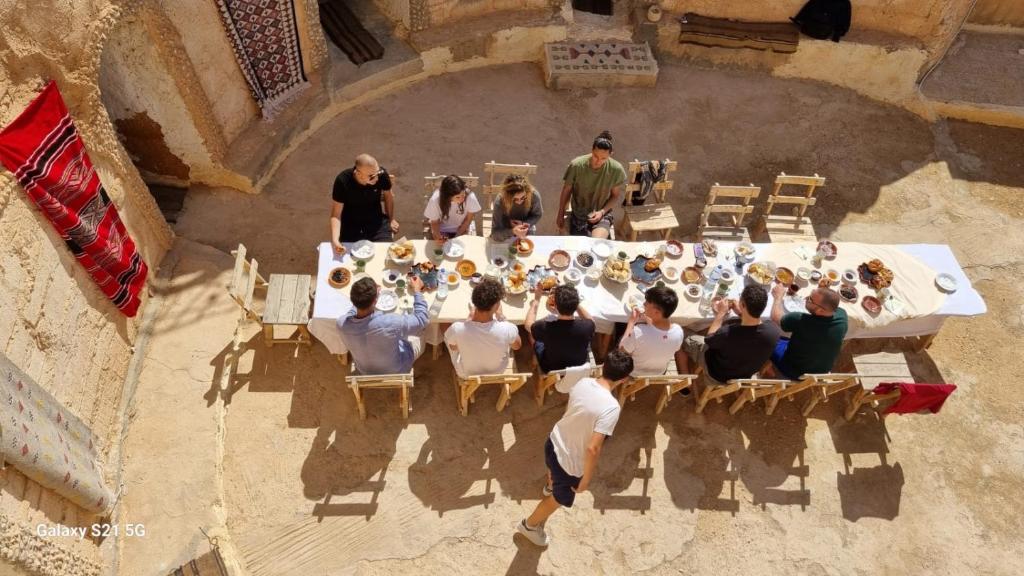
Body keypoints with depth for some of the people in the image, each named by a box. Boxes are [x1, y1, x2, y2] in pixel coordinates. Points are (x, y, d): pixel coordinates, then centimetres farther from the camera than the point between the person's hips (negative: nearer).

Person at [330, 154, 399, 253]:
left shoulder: (382, 174, -18)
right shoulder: (342, 181, -24)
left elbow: (388, 195, 4)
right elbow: (336, 214, -19)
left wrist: (391, 219, 17)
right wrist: (335, 239, -35)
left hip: (376, 221, 2)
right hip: (350, 224, -2)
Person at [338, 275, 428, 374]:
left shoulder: (342, 323, -31)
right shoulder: (390, 323, -44)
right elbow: (422, 320, -24)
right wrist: (417, 291, -15)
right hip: (396, 371, -3)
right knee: (418, 339, 25)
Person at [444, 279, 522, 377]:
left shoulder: (457, 329, -37)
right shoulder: (508, 329, -36)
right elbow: (517, 346, -9)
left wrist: (471, 316, -5)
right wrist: (500, 315, -4)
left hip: (466, 374, 0)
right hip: (497, 372, 1)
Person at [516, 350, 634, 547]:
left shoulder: (581, 382, -15)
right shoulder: (611, 407, -35)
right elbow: (593, 448, -36)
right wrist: (586, 479, -20)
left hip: (553, 442, 6)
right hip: (571, 463, -6)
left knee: (554, 468, 41)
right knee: (559, 498, 26)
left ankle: (551, 486, 75)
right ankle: (530, 525, 50)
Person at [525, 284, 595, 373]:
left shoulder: (545, 328, -37)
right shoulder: (587, 326, -34)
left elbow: (528, 325, -11)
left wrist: (536, 299, -2)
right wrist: (572, 300, -9)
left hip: (552, 370, -1)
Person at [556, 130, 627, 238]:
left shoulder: (616, 169, -13)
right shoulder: (576, 165, -15)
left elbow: (615, 195, 3)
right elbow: (566, 191, 1)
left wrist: (602, 212, -12)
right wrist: (560, 215, 8)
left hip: (602, 215, -1)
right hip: (579, 215, 1)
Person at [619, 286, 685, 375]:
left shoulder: (638, 332, -42)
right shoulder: (678, 331, -29)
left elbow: (621, 350, -21)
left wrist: (631, 322, -16)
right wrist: (649, 321, -5)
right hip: (659, 374, 3)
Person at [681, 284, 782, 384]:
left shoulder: (727, 333, -44)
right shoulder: (774, 331, -32)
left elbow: (709, 339, -17)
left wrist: (721, 313, -9)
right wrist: (741, 313, -7)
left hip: (718, 377, -4)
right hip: (746, 375, 4)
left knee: (689, 339, 18)